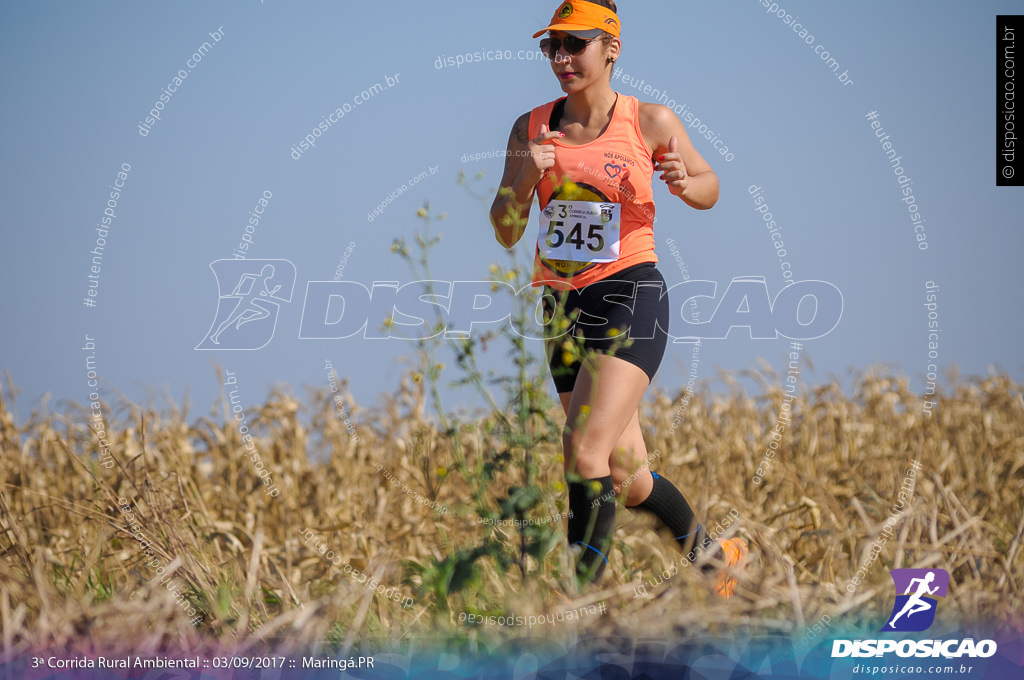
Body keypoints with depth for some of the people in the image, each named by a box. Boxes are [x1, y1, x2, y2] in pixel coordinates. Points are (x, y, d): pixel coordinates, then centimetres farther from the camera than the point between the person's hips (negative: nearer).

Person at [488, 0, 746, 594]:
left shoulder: (651, 122, -3)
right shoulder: (532, 129, 5)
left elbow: (710, 189, 11)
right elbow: (506, 234, 4)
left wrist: (683, 183, -12)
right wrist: (527, 176, -15)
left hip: (631, 299, -5)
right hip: (563, 305, 5)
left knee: (585, 451, -22)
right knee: (627, 479, 12)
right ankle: (709, 553, 37)